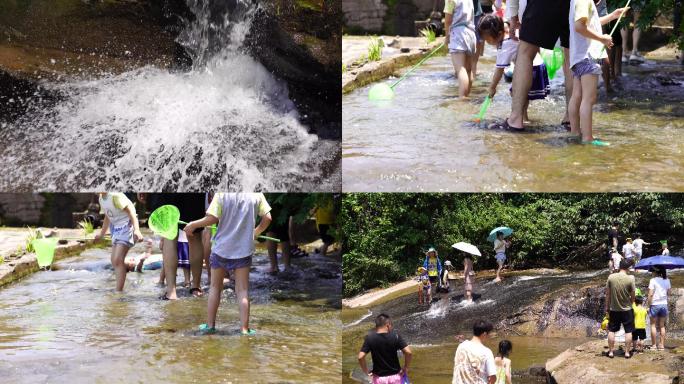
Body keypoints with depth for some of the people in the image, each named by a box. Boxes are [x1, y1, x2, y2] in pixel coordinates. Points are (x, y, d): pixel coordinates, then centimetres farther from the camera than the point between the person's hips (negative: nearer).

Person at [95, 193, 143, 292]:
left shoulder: (115, 196, -20)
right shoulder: (101, 198, 7)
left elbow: (131, 212, -23)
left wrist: (136, 230, -35)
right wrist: (101, 234, 32)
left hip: (127, 226, -10)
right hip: (116, 228, 10)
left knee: (118, 260, -17)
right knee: (114, 261, 9)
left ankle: (118, 292, -15)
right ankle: (120, 290, 18)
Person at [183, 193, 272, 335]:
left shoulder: (221, 194, -13)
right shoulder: (256, 194, -6)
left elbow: (212, 218, -17)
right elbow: (267, 218, -2)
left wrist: (193, 225, -1)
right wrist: (256, 232, 16)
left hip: (222, 248, -1)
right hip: (244, 249, 1)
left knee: (215, 287, 16)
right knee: (243, 291, 5)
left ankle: (210, 325, 21)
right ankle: (244, 329, 2)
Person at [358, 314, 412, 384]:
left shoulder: (369, 338, -11)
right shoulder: (395, 336, -12)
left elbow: (361, 357, -17)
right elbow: (408, 352, -20)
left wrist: (366, 371, -3)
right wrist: (406, 368, -5)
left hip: (379, 378, 0)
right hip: (395, 376, 0)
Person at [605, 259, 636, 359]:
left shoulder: (611, 277, -7)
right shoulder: (630, 279, -13)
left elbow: (607, 294, -1)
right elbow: (633, 296, -8)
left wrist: (607, 307, 9)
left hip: (613, 309, 2)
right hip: (627, 309, -2)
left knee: (611, 330, 12)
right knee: (628, 331, 9)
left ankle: (611, 352, 15)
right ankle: (627, 352, 10)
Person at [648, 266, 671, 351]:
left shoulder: (653, 281, -11)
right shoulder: (667, 280, 4)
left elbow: (650, 294, -15)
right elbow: (668, 293, 9)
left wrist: (649, 306, -8)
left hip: (654, 305, -5)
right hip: (664, 304, 5)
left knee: (653, 325, 6)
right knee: (662, 326, 12)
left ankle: (654, 345, 7)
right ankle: (662, 345, 12)